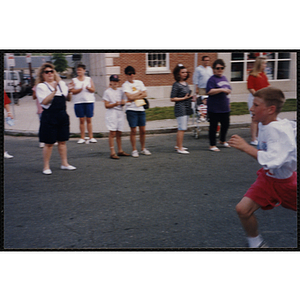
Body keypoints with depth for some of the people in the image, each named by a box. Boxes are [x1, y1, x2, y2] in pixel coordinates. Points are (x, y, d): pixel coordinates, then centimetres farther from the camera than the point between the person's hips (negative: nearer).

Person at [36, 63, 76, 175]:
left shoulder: (61, 84, 13)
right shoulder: (41, 86, -3)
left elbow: (68, 99, 15)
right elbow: (44, 101, -17)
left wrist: (70, 91, -5)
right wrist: (54, 91, -22)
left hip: (62, 115, 5)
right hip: (49, 117, -5)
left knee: (62, 141, 11)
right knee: (49, 143, 0)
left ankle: (64, 163, 22)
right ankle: (46, 166, 11)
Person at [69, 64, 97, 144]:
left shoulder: (89, 79, 8)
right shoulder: (74, 80, 8)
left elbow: (93, 90, 1)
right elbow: (73, 91, -3)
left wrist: (88, 88, -19)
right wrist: (80, 89, -16)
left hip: (89, 101, 0)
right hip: (78, 102, 0)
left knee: (89, 119, 1)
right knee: (81, 120, 1)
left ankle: (91, 137, 4)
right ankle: (82, 138, 6)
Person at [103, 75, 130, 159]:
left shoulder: (120, 91, 13)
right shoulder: (107, 92, -3)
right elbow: (106, 105, -7)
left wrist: (123, 103, -3)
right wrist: (115, 104, -22)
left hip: (120, 113, 6)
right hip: (112, 113, -5)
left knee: (119, 133, 10)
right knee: (112, 133, -7)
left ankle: (120, 151, 19)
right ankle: (112, 152, -6)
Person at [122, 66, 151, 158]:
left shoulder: (139, 82, 13)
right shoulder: (125, 85, -2)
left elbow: (145, 94, 4)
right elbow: (130, 97, -14)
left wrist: (135, 97, -7)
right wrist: (139, 92, -1)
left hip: (141, 109, 4)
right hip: (131, 110, -4)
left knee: (143, 130, 6)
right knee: (133, 130, -2)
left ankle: (143, 148, 20)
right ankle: (134, 150, 8)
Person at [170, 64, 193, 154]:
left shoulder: (186, 83, 14)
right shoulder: (176, 85, -10)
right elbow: (172, 99, -13)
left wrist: (191, 99, 7)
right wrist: (184, 98, -15)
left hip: (187, 108, 8)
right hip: (180, 108, -8)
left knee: (182, 128, 13)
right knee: (182, 128, -9)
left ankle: (178, 145, 24)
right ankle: (180, 148, -5)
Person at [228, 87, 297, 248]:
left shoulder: (280, 129, -30)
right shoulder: (263, 124, -5)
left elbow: (273, 160, -40)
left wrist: (246, 147, -38)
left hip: (287, 182, -6)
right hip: (267, 178, 6)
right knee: (243, 209, -11)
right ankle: (256, 243, 11)